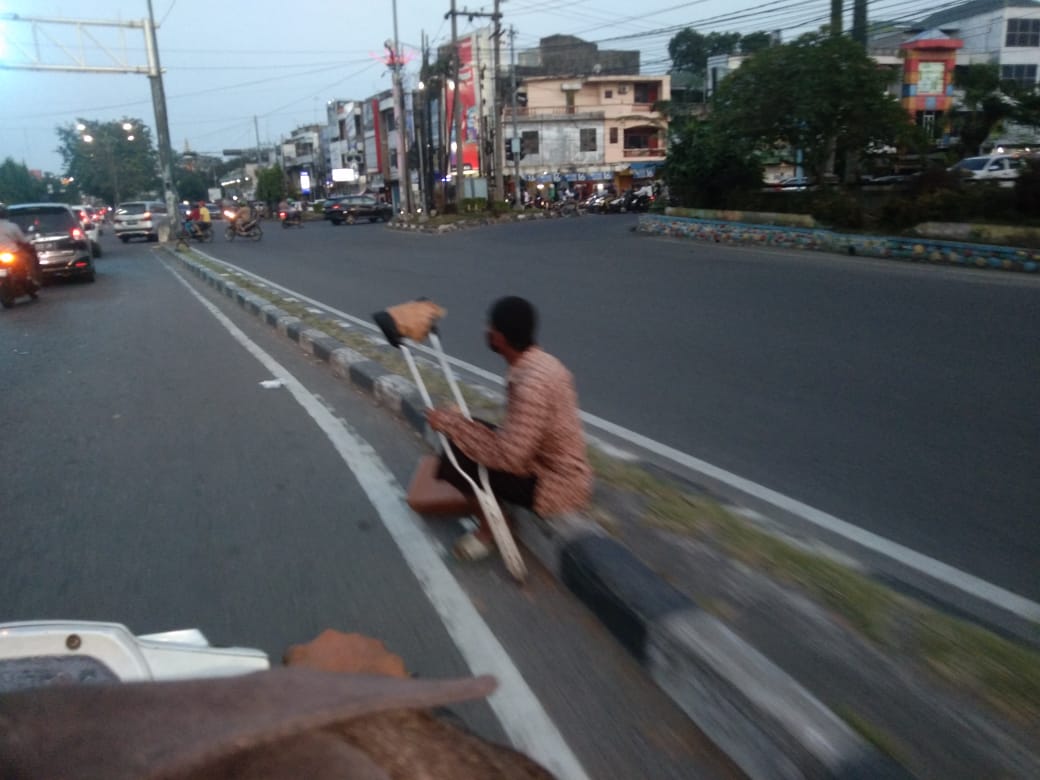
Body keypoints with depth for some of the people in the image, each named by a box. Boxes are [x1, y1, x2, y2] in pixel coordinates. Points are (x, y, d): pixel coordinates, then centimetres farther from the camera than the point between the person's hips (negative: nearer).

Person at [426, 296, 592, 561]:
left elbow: (509, 456, -30)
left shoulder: (530, 384, -30)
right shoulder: (540, 361, 0)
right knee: (462, 438, 12)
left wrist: (450, 422, -22)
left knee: (454, 460, -13)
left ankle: (490, 526, 7)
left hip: (554, 485, -9)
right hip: (554, 467, 9)